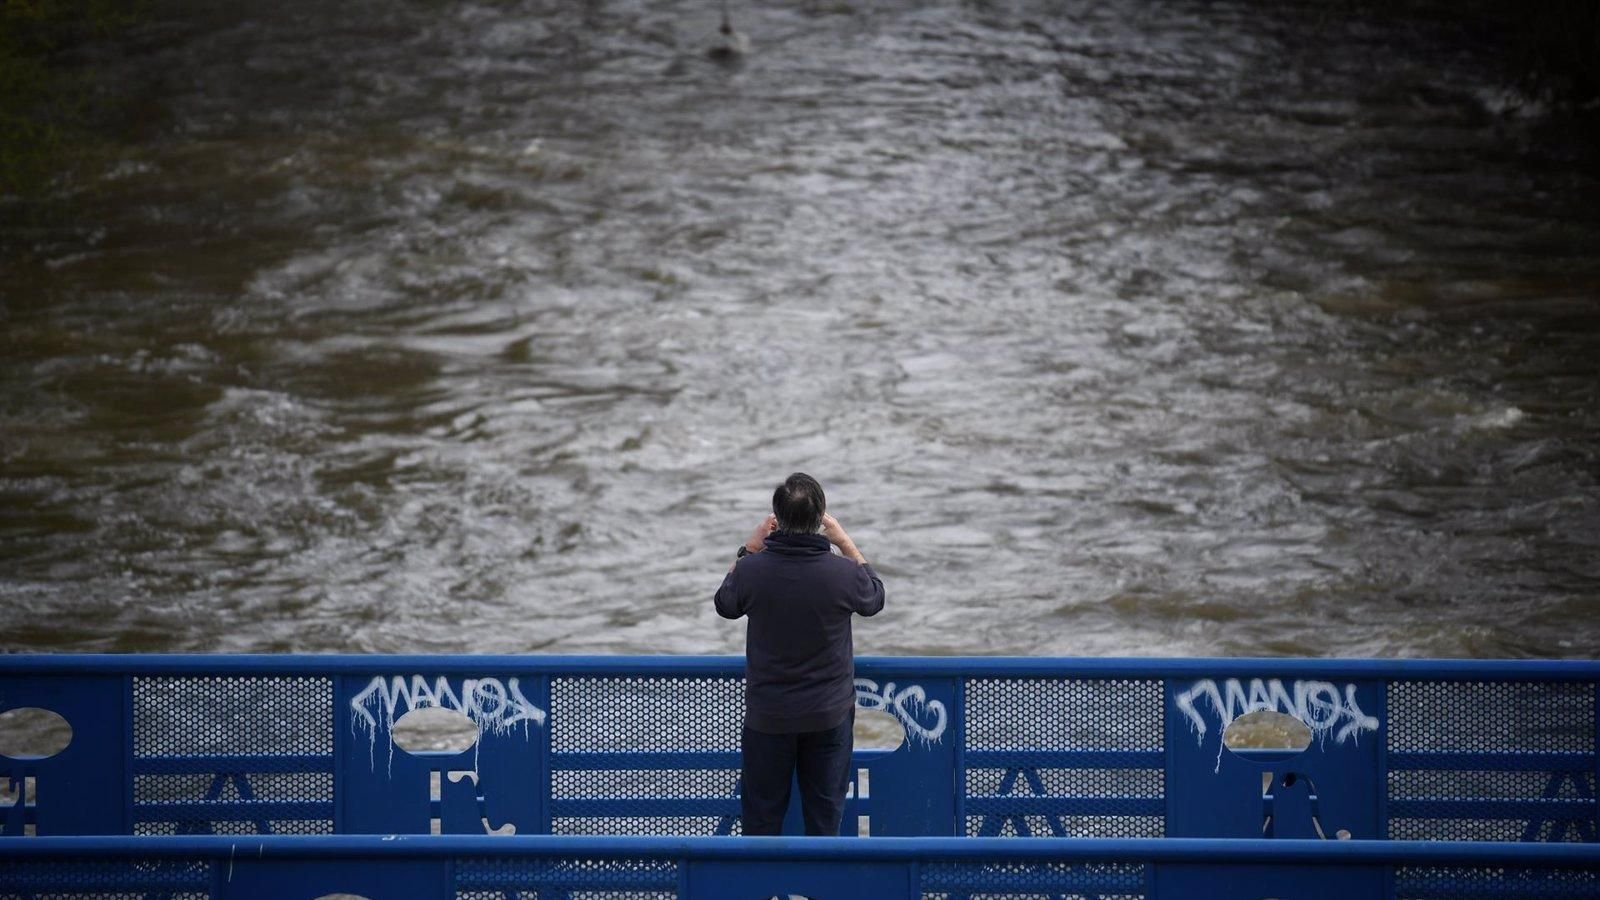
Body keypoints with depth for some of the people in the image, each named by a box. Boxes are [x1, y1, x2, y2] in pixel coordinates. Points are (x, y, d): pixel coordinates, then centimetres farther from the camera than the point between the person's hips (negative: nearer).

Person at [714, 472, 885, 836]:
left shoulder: (753, 570, -18)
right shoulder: (842, 573, -19)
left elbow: (725, 605, 6)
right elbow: (874, 598, 6)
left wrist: (749, 550, 7)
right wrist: (847, 545, 7)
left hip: (768, 715, 0)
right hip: (829, 715, 0)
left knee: (761, 816, 13)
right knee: (825, 813, 13)